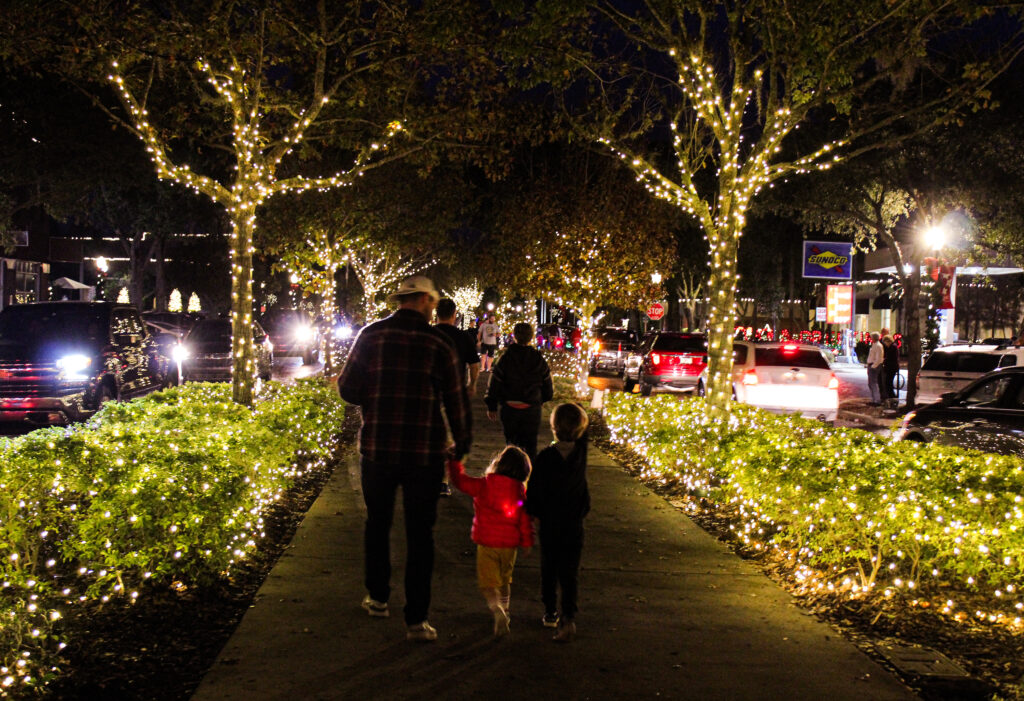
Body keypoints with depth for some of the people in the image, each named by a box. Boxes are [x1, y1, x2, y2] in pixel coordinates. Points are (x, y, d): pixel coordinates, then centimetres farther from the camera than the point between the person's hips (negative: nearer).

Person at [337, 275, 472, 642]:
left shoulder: (371, 335, -1)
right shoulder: (438, 343, -5)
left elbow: (348, 389, -1)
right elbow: (456, 399, -1)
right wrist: (461, 444, 12)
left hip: (377, 447, 2)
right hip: (424, 453, -2)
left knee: (377, 523, 21)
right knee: (419, 533, 5)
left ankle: (378, 597, 33)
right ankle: (416, 619, 6)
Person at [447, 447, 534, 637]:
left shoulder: (483, 485, -13)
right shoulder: (520, 491, -4)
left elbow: (460, 480, -6)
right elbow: (525, 519, 1)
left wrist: (454, 461, 8)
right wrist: (527, 542, 12)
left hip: (487, 543, -3)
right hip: (509, 544, 3)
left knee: (488, 583, 0)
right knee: (505, 580, 23)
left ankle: (497, 611, -23)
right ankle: (504, 611, 36)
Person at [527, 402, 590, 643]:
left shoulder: (545, 457, -17)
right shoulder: (581, 452, -11)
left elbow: (535, 492, -11)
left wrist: (534, 512, 4)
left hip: (550, 524, -1)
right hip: (575, 524, 2)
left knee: (549, 570, 15)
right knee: (570, 573, 3)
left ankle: (550, 613, 24)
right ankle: (569, 617, -12)